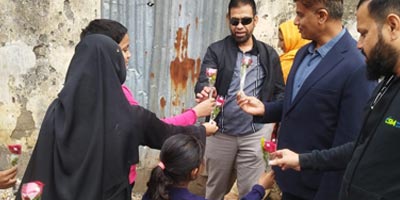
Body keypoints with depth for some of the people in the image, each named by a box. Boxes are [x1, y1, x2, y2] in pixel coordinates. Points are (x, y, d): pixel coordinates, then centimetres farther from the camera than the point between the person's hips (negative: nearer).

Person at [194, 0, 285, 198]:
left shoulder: (269, 54, 3)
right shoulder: (216, 51, -1)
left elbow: (279, 93, 5)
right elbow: (203, 82, -14)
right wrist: (204, 91, -38)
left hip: (254, 136, 0)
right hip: (220, 134, 0)